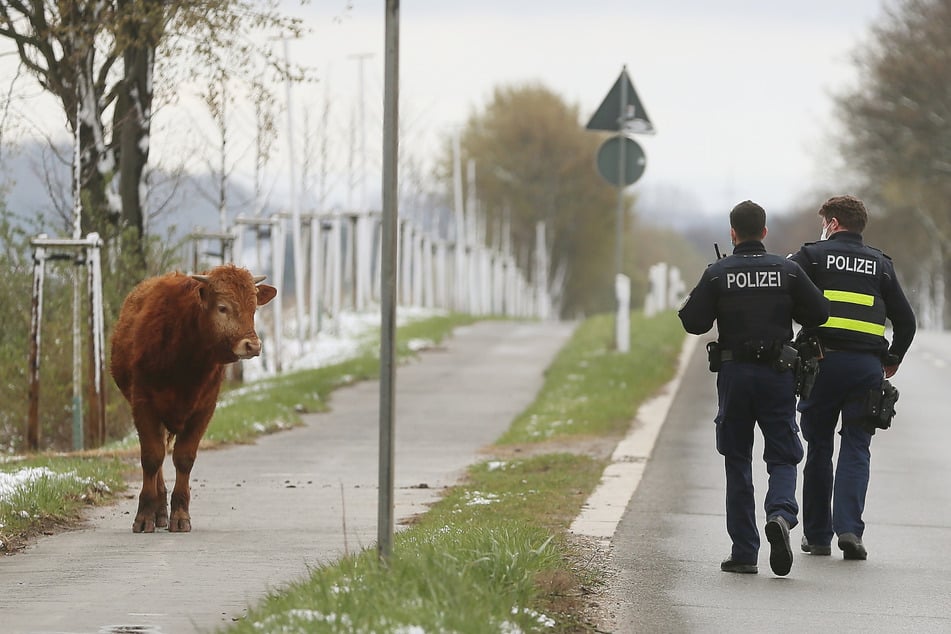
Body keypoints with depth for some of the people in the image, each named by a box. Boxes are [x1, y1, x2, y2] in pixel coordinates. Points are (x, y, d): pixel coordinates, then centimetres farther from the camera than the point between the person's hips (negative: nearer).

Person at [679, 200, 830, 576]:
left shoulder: (717, 274, -3)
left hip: (734, 375, 0)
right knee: (782, 459, 6)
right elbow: (819, 313, 2)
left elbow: (693, 323, -6)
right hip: (777, 375, 0)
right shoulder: (787, 270, 0)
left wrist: (691, 303, 15)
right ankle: (781, 514, -26)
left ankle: (744, 552, 7)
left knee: (738, 462, 9)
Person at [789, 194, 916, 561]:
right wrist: (893, 360, 29)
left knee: (819, 448, 10)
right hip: (867, 367, 1)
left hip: (823, 362, -1)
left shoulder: (813, 255, 7)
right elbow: (905, 320, 15)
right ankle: (849, 528, -14)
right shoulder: (880, 264, 15)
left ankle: (817, 534, 13)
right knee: (856, 449, 4)